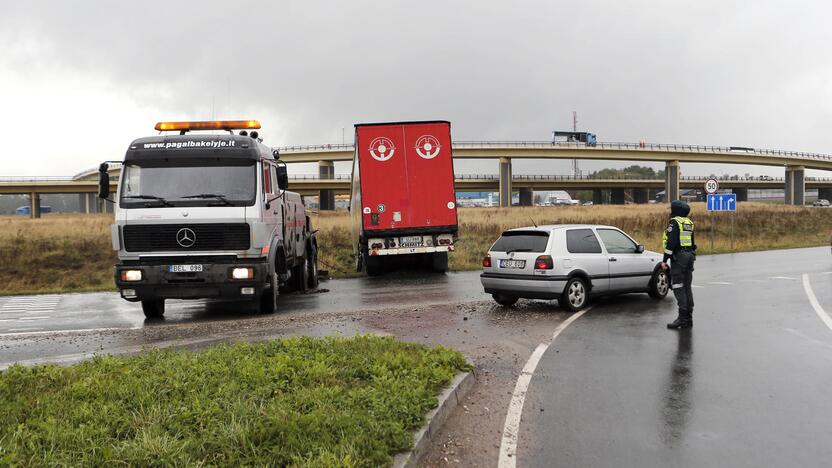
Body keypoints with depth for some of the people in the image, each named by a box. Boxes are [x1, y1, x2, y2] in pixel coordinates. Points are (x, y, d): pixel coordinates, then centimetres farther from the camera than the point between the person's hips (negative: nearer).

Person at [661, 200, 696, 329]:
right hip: (689, 256, 9)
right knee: (687, 287, 12)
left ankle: (682, 317, -12)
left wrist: (664, 260, -16)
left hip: (678, 257, -8)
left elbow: (671, 242, -18)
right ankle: (689, 318, 15)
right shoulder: (689, 223, 15)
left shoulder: (674, 222, -11)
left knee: (678, 287, -8)